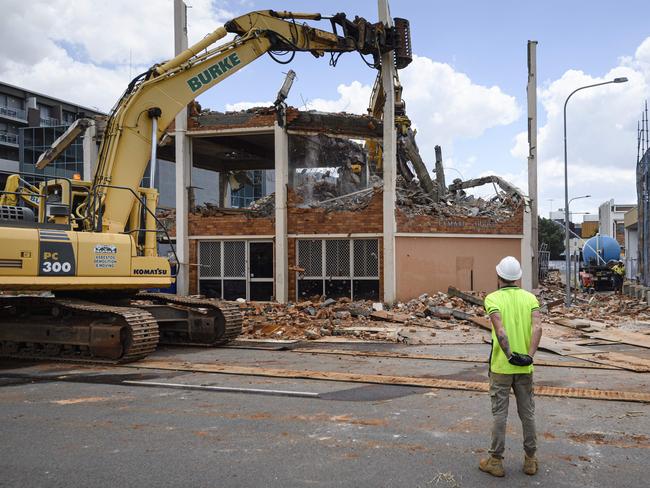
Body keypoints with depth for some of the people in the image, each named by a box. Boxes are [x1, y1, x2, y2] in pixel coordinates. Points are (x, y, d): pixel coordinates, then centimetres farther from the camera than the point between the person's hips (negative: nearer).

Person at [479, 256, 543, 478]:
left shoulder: (493, 298, -7)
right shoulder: (530, 297, 3)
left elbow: (500, 329, -23)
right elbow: (537, 327, -13)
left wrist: (510, 356, -22)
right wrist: (529, 356, -20)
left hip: (501, 366, -3)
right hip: (525, 367, 3)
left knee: (499, 414, 5)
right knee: (527, 413, 13)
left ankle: (496, 461, 13)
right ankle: (530, 459, 22)